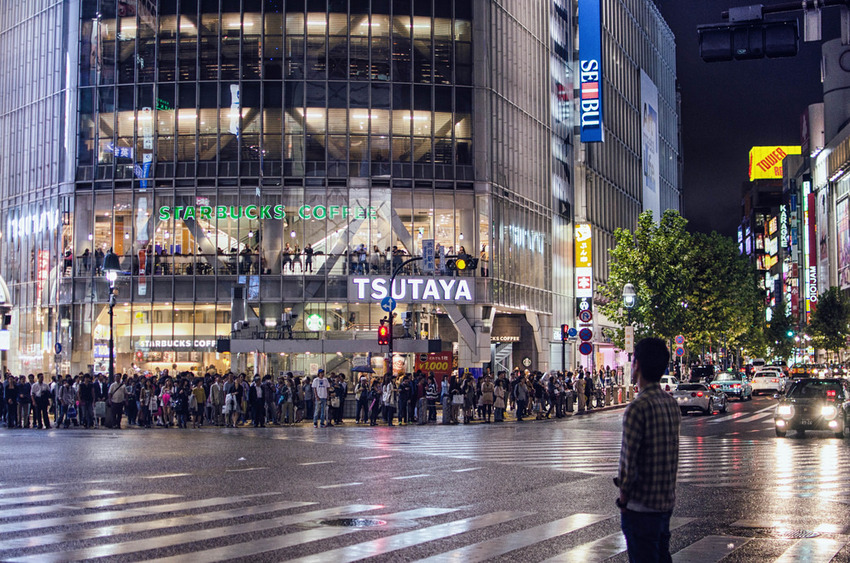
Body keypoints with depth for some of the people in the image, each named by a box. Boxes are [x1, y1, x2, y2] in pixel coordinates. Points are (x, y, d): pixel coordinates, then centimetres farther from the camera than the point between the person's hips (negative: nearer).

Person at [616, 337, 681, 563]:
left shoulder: (638, 408, -20)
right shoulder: (671, 402, 5)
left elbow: (628, 461, -20)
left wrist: (623, 500, -8)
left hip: (641, 508, -8)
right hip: (666, 502, 8)